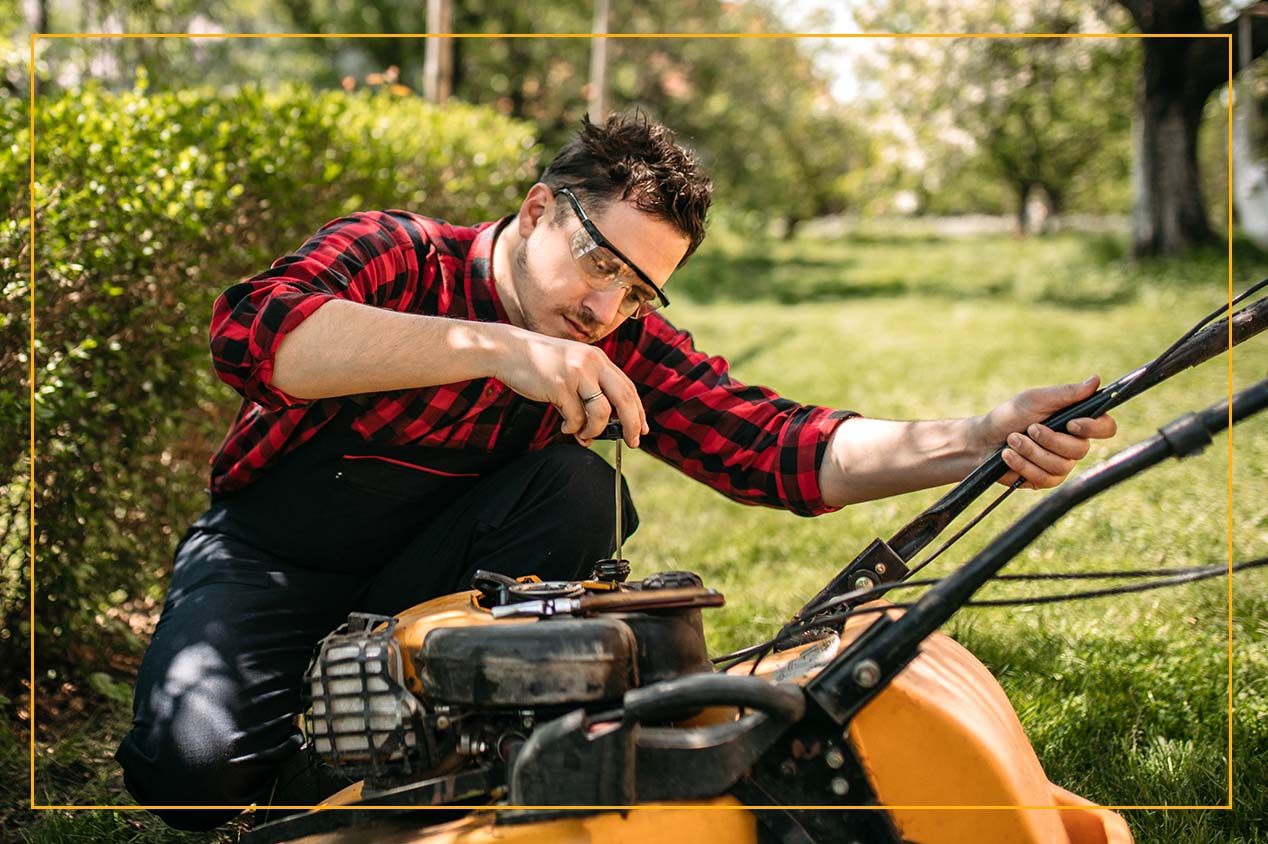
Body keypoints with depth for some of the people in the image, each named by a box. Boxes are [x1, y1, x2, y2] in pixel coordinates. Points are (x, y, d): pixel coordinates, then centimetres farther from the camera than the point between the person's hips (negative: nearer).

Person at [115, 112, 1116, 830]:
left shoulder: (623, 351, -8)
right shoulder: (393, 253, -19)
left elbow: (773, 443, -20)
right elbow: (252, 328, -39)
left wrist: (978, 440, -37)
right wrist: (495, 347, -46)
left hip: (423, 567, 3)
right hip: (267, 552, -3)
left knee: (577, 491, -24)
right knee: (198, 762, -29)